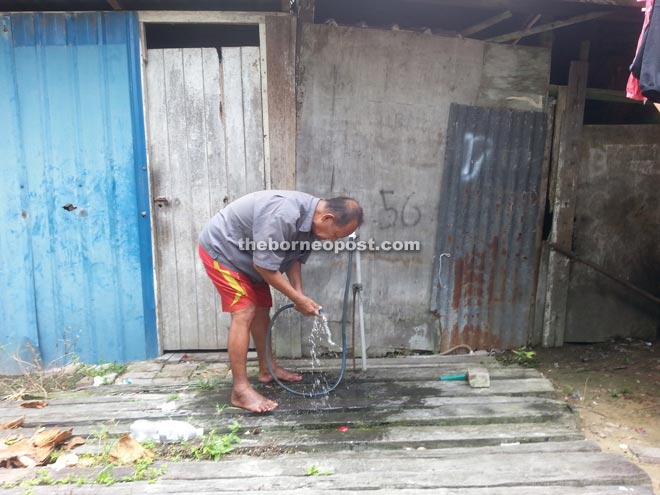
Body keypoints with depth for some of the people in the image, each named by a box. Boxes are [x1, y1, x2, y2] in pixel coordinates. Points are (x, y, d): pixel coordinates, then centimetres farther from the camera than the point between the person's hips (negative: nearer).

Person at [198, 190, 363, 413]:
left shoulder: (312, 220, -7)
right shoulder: (283, 216, -37)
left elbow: (294, 258, 3)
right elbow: (265, 267, -31)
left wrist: (299, 295, -10)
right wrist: (298, 299, -22)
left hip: (247, 254, 9)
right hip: (221, 249, -9)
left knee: (262, 309, 12)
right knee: (244, 313, -15)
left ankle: (267, 369, 28)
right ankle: (240, 390, -9)